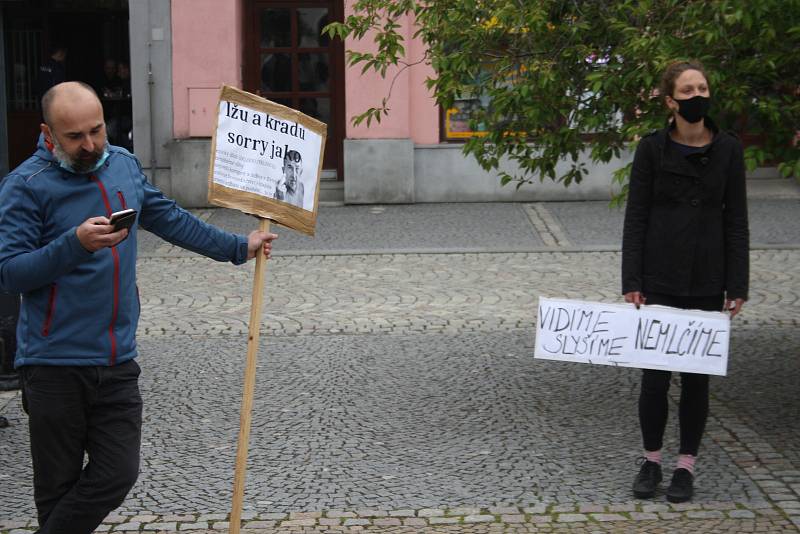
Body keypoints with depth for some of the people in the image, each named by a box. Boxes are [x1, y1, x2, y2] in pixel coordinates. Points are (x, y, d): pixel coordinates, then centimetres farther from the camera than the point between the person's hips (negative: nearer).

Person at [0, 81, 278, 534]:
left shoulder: (124, 165, 9)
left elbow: (170, 219, 22)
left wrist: (238, 247, 26)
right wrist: (76, 244, -26)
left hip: (118, 363, 5)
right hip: (55, 366, -5)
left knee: (118, 475, 2)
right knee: (59, 488, 3)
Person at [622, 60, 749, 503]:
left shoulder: (728, 149, 2)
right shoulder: (652, 148, -2)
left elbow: (736, 221, 2)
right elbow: (635, 217, -1)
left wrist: (737, 286, -3)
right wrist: (631, 282, -7)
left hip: (707, 281, 1)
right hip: (659, 279, -1)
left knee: (696, 376, 7)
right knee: (654, 376, 1)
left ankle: (686, 466, 20)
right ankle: (651, 461, 19)